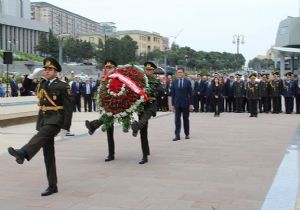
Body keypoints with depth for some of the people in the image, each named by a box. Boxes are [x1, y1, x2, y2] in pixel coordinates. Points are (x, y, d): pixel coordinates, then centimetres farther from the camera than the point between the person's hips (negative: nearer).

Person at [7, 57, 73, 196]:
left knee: (41, 136, -36)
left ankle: (22, 153, -64)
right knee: (48, 154, 6)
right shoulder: (41, 83, 12)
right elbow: (26, 85, 23)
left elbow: (68, 108, -9)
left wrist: (65, 127, -14)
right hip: (43, 119, 6)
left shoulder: (62, 86, -6)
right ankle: (52, 186, 11)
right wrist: (33, 74, 5)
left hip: (55, 119, -6)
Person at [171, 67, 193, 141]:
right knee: (177, 120, -3)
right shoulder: (174, 82, 5)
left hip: (185, 104, -1)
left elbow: (190, 93, 0)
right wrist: (173, 104, 2)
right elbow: (173, 94, 6)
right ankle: (177, 135, -3)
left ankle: (187, 134, 19)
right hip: (177, 104, 1)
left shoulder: (187, 82, 0)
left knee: (186, 119, 9)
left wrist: (191, 104, -5)